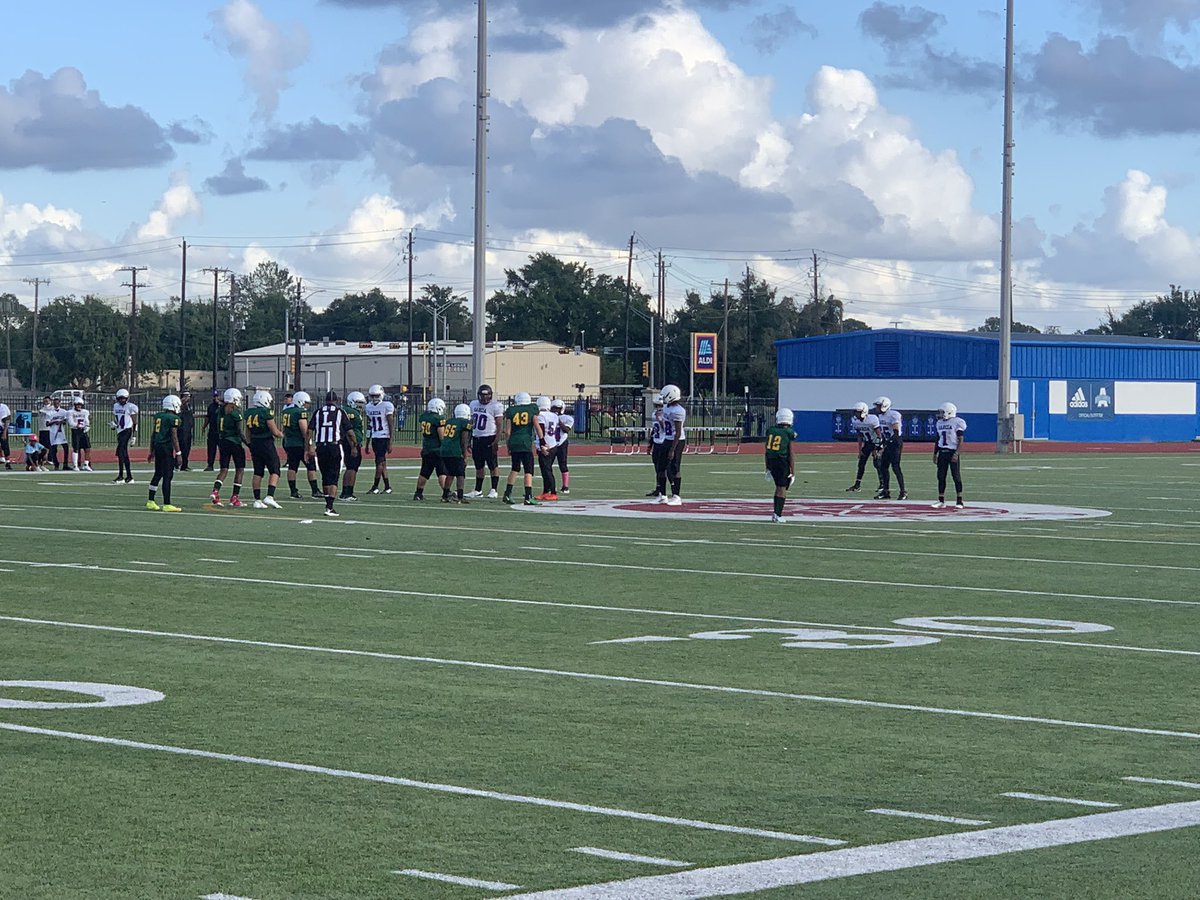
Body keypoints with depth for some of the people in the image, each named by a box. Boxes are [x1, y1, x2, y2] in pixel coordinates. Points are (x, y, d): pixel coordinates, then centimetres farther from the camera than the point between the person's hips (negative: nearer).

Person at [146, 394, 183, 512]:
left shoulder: (158, 416, 12)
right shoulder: (173, 418, -11)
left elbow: (153, 434, 17)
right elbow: (174, 436, -14)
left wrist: (152, 451, 25)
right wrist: (178, 453, -11)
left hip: (157, 446, 8)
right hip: (167, 448, -8)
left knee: (158, 474, 18)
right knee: (167, 476, -5)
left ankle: (151, 501, 24)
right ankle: (167, 504, -6)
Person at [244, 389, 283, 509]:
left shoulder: (248, 413, 6)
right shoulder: (266, 412, -14)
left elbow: (248, 433, 14)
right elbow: (274, 431, -12)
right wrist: (281, 434, 9)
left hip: (254, 443, 6)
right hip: (266, 443, -6)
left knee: (258, 473, 11)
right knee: (274, 471, 0)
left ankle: (257, 500, 9)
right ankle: (270, 496, -14)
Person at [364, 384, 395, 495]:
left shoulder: (386, 406, -10)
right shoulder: (369, 407, 10)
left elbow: (391, 425, -10)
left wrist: (390, 443, -14)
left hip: (384, 437, -7)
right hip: (374, 437, 7)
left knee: (379, 461, -9)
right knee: (382, 462, 8)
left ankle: (375, 487, -6)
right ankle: (387, 487, 13)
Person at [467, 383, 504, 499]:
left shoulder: (496, 406, -8)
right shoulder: (474, 404, 12)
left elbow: (499, 425, -10)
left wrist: (496, 441, -18)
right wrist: (469, 440, 17)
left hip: (489, 439, -6)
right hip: (476, 438, 6)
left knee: (493, 465, -4)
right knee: (479, 466, 11)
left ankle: (494, 490, 0)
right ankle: (478, 490, 16)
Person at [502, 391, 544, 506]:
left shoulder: (511, 410, 6)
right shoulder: (532, 409, 2)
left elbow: (507, 431, 4)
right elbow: (537, 425, -1)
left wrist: (509, 445, 14)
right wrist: (541, 441, 5)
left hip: (513, 442, 3)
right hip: (526, 442, -3)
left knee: (515, 468, 18)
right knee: (528, 470, 0)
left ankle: (507, 494, 16)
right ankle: (528, 497, -7)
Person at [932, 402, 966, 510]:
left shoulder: (956, 423, -9)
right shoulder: (940, 423, 12)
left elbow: (960, 440, -11)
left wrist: (956, 454, -20)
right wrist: (935, 454, 16)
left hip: (952, 452, -6)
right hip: (942, 452, 7)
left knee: (956, 476, -4)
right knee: (941, 477, 4)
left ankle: (959, 501, 2)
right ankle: (941, 501, 10)